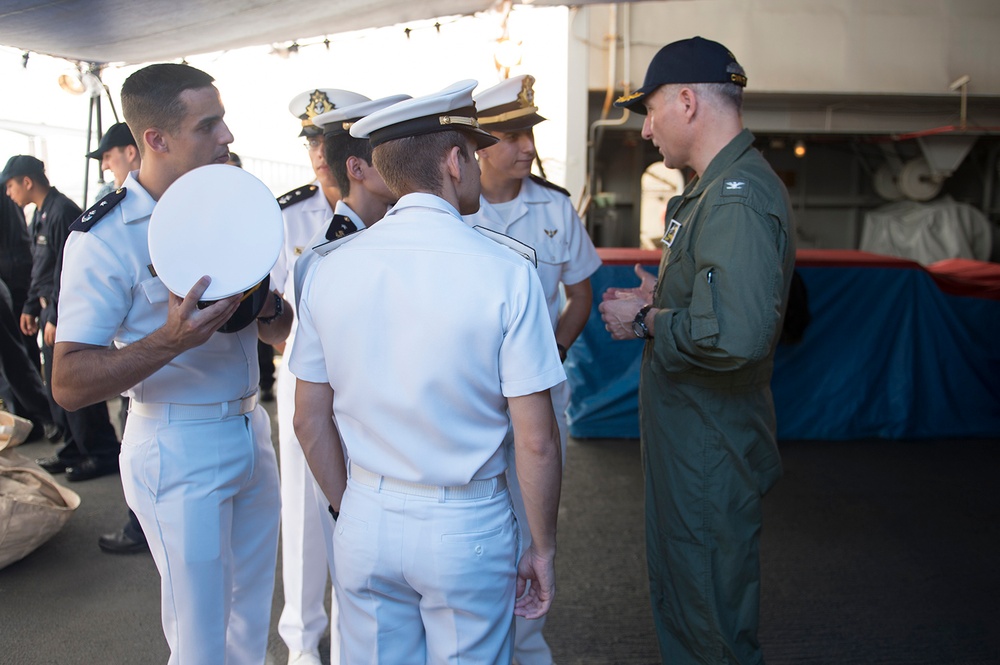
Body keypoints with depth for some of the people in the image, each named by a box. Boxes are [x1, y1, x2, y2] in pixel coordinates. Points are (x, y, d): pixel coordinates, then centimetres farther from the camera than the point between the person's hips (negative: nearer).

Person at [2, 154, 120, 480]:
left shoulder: (62, 212, -17)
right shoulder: (41, 214, 13)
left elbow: (66, 269, -21)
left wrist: (56, 318, -20)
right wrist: (31, 307, 19)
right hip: (51, 309, 10)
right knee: (56, 385, 15)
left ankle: (103, 453, 4)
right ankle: (75, 448, 25)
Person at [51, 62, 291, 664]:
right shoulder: (105, 237, -15)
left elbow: (281, 328, 12)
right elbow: (69, 383, -19)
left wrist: (262, 305, -12)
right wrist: (169, 341, -34)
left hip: (252, 432, 7)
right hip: (180, 454, -6)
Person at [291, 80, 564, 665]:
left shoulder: (331, 268, -3)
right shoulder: (506, 273, -15)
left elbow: (310, 421, 4)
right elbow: (536, 441, -14)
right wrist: (543, 548, 0)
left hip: (366, 524, 4)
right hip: (466, 529, -3)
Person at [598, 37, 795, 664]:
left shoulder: (737, 198, -24)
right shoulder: (718, 188, 11)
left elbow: (736, 334, -36)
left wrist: (645, 322, -20)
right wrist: (660, 300, 8)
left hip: (711, 445, -11)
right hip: (689, 431, 11)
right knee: (676, 591, 25)